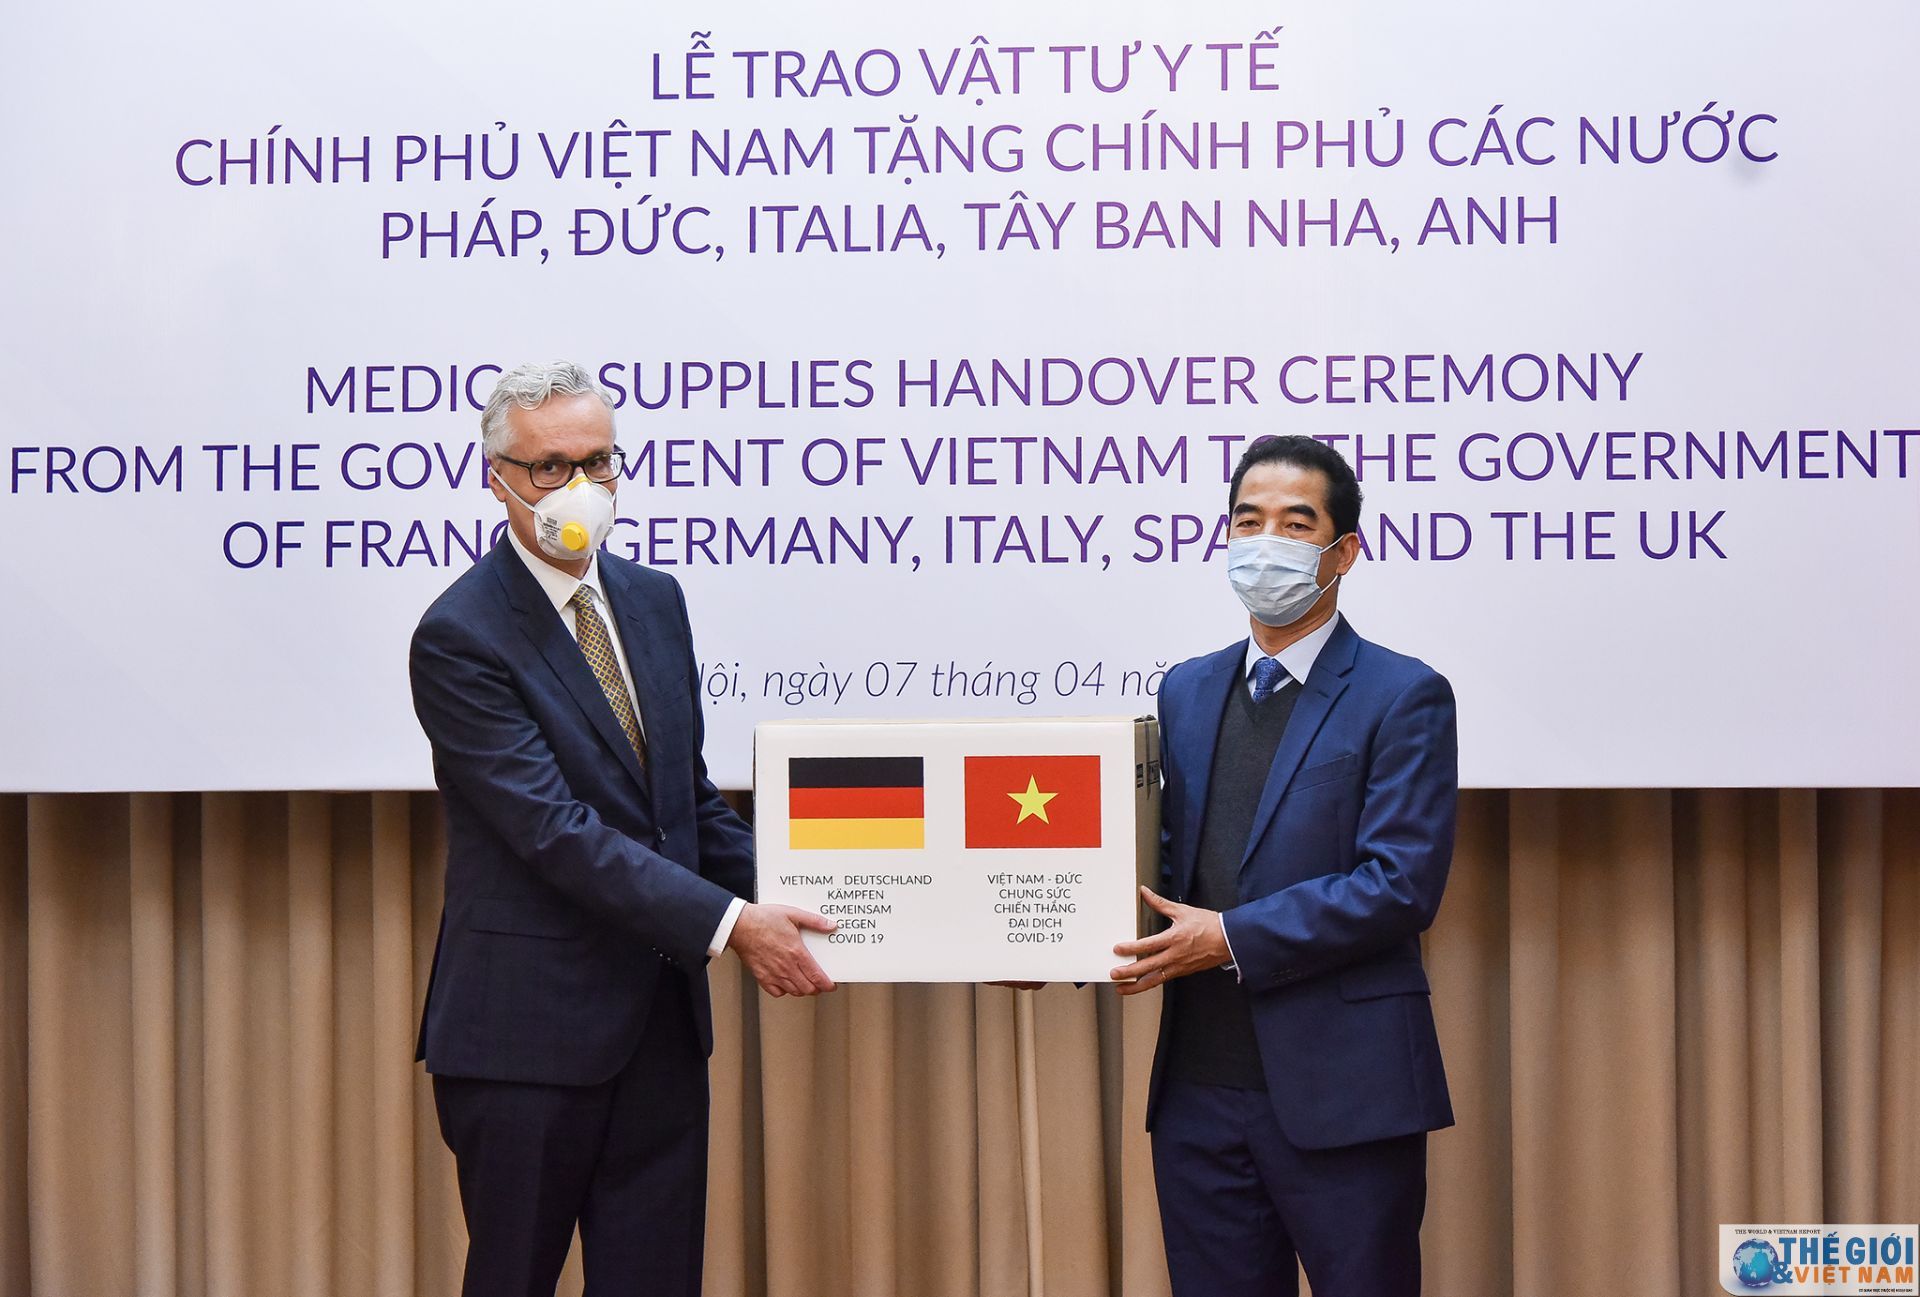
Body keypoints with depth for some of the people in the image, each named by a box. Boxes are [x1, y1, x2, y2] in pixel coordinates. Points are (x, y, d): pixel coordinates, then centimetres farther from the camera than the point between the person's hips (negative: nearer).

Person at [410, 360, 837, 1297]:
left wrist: (778, 899, 2)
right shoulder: (460, 638, -14)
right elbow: (555, 831, -21)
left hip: (661, 1014, 6)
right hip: (531, 1027, -6)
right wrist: (728, 925, -24)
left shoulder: (654, 600, 9)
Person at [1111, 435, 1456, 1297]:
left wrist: (1232, 939, -19)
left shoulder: (1402, 697, -5)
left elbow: (1401, 884, -14)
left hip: (1341, 1095, -5)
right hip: (1200, 1090, 5)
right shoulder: (1185, 692, 14)